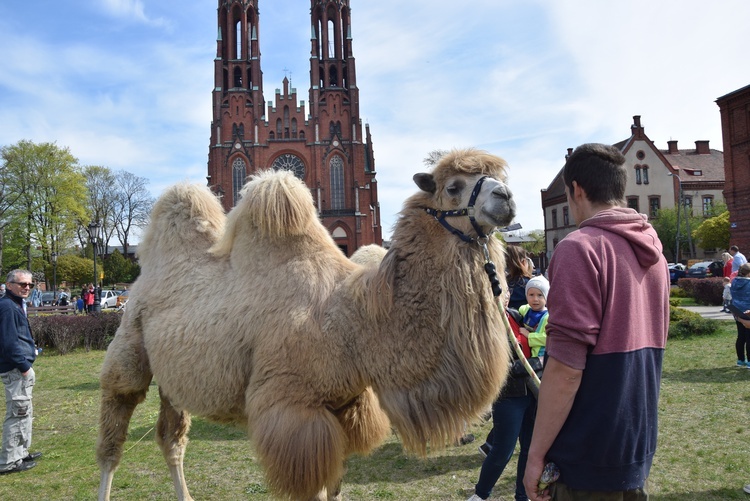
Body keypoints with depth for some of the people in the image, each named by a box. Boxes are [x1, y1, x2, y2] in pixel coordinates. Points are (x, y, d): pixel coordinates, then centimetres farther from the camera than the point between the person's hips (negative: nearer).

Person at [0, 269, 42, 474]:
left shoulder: (16, 305, 14)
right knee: (18, 413, -3)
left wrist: (30, 348, 14)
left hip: (20, 367, 11)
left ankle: (21, 452, 31)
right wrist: (23, 366, -20)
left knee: (25, 412, 19)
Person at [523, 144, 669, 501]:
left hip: (590, 457, -7)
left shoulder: (580, 248, -18)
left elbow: (566, 367, -22)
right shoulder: (652, 252, 7)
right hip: (639, 451, 8)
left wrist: (536, 455, -15)